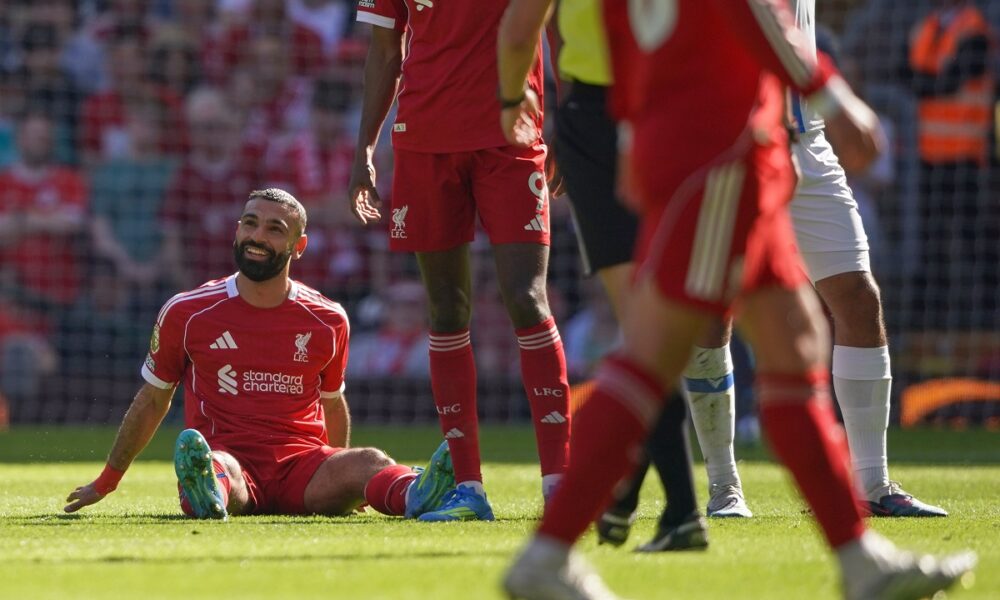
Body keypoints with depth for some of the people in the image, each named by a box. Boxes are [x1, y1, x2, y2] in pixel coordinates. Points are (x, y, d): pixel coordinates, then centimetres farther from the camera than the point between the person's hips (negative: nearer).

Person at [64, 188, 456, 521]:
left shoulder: (328, 322, 11)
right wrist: (105, 483, 25)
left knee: (369, 463, -31)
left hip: (303, 468, 1)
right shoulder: (186, 313, 6)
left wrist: (341, 481, 36)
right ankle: (208, 496, -74)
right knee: (211, 461, -38)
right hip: (228, 461, -1)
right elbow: (152, 401, 18)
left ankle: (415, 496, -65)